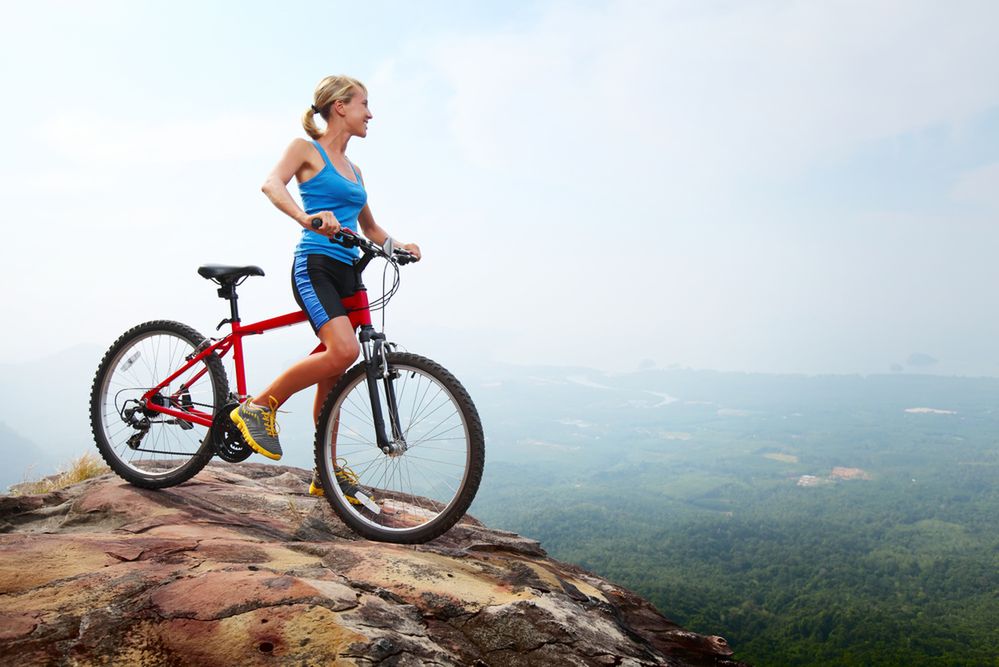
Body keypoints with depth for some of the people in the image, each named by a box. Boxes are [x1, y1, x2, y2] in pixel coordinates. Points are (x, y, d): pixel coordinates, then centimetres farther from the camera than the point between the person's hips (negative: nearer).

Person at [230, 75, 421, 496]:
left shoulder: (353, 170, 23)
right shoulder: (307, 148, 4)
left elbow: (370, 228, 30)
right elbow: (272, 184, -16)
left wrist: (399, 247, 11)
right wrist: (306, 217, -35)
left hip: (346, 273, 7)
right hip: (315, 265, -7)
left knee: (332, 375, 7)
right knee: (343, 351, -28)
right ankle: (260, 406, -9)